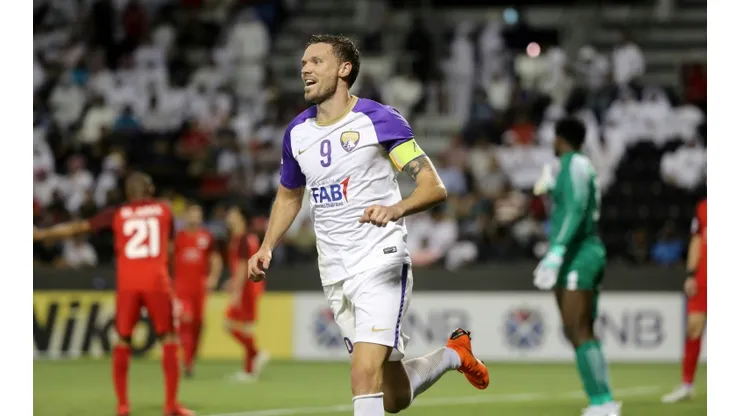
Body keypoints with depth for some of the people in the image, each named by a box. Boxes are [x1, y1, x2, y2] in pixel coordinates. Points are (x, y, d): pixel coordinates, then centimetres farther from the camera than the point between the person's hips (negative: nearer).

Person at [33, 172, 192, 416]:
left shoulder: (117, 214, 11)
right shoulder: (164, 210, 13)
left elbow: (79, 227, 12)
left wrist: (41, 234, 20)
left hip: (127, 283, 1)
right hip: (156, 280, -1)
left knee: (123, 340, 11)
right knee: (168, 338, 7)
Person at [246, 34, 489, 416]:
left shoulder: (378, 119, -8)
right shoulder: (297, 133, 9)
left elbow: (434, 187, -12)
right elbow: (289, 196, 26)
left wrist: (396, 209, -32)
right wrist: (267, 247, 10)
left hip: (381, 265, -6)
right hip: (334, 275, 6)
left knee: (365, 375, -24)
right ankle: (453, 354, 39)